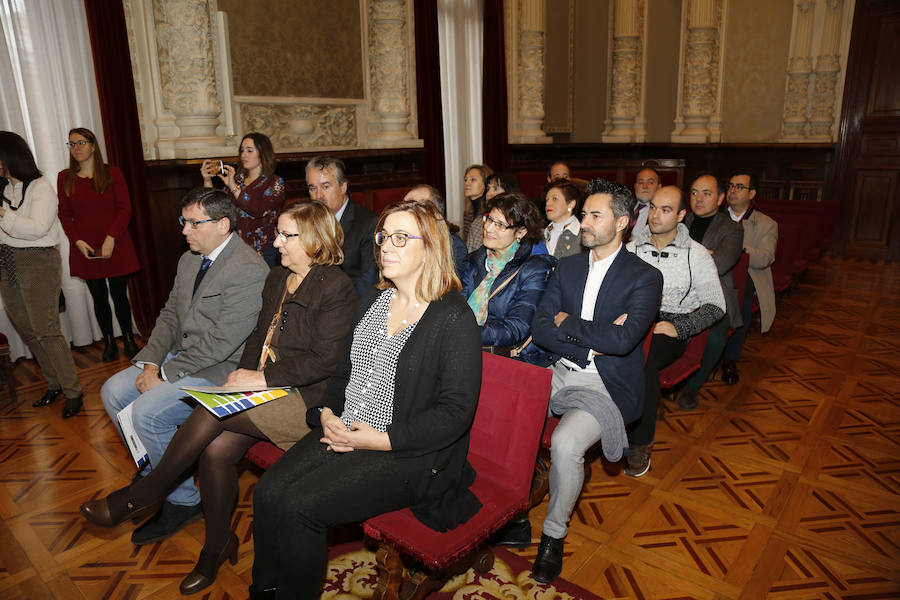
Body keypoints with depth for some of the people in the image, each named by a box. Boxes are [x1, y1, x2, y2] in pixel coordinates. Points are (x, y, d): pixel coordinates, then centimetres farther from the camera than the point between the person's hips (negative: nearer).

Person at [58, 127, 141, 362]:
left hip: (115, 246, -2)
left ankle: (129, 340, 14)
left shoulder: (112, 173, 1)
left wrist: (111, 238, -14)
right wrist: (77, 241, -7)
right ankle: (109, 342, 17)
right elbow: (64, 215, 7)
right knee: (99, 297, 7)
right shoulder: (65, 178, 8)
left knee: (119, 294, 2)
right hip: (85, 249, 2)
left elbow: (124, 209, -5)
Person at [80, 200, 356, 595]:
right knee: (216, 449, -13)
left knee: (212, 411, -22)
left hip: (305, 399, -7)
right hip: (264, 387, 7)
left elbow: (325, 359, -17)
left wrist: (263, 378, -16)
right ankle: (217, 545, 10)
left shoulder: (337, 287, -11)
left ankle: (143, 494, 1)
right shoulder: (276, 278, 15)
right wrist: (243, 374, 2)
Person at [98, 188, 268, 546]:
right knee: (113, 392, 3)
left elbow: (221, 342, -25)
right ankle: (155, 471, 21)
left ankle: (183, 500, 1)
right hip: (180, 356, 10)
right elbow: (170, 315, 13)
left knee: (147, 411, -21)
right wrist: (149, 363, -3)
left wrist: (164, 374, -17)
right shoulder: (189, 259, 10)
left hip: (219, 370, -9)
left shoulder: (248, 271, -22)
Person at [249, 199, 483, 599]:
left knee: (298, 506, -18)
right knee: (267, 493, -10)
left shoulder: (455, 319, -13)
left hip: (406, 455, -7)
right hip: (343, 433, 7)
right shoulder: (372, 301, 11)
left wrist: (379, 439, -17)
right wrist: (327, 412, 0)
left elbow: (456, 411, -16)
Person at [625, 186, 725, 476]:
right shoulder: (632, 249, 9)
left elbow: (716, 306, 1)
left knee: (642, 363, -34)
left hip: (673, 325, -2)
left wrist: (678, 328, -13)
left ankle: (641, 442, -16)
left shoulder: (696, 255, 1)